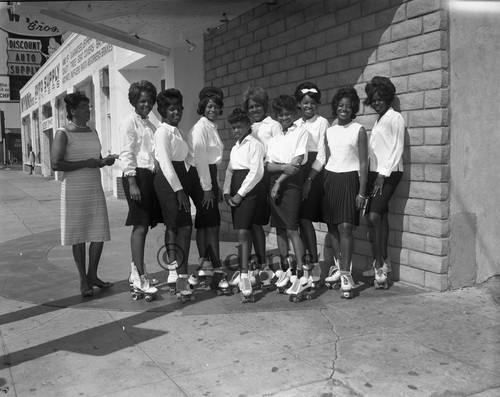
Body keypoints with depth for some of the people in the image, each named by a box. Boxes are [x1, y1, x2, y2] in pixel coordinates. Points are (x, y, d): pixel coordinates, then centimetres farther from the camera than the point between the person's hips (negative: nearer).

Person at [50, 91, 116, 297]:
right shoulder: (63, 133, -7)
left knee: (99, 233, 5)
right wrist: (86, 163, -18)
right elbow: (55, 164, -16)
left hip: (95, 189, 6)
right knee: (78, 235, 2)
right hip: (74, 190, -6)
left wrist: (106, 160, 1)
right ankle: (83, 280, 14)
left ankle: (92, 275, 22)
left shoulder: (92, 132, 13)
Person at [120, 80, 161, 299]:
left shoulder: (150, 125, 20)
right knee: (140, 226, -10)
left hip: (151, 175, 8)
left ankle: (137, 271, 20)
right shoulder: (129, 121, -3)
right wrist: (132, 182, -17)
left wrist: (156, 177, 13)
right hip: (137, 175, -8)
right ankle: (139, 278, -9)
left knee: (144, 225, 10)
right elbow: (126, 154, -10)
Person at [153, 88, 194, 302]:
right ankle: (181, 280, -11)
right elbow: (165, 162, -17)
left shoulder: (177, 131, 19)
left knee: (173, 227, 13)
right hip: (168, 181, -9)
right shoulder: (163, 131, -10)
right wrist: (179, 190, -21)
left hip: (179, 179, 9)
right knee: (184, 227, -13)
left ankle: (174, 276, 23)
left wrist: (183, 187, 9)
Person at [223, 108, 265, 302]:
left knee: (243, 232, -16)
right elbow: (229, 171, 18)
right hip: (236, 193, 7)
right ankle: (245, 270, 14)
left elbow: (256, 172, -12)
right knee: (243, 233, 8)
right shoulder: (235, 147, 22)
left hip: (249, 191, -7)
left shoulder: (254, 144, -3)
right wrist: (227, 192, 4)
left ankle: (244, 277, -20)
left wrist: (240, 193, -13)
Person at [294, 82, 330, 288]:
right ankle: (304, 261, 14)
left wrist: (309, 179, -13)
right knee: (301, 218, 3)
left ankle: (314, 263, -6)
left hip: (315, 174, -5)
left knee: (305, 218, -11)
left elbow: (322, 154, -7)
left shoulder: (322, 123, -1)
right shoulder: (295, 125, 16)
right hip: (297, 172, 5)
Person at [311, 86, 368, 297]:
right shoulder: (329, 132, 11)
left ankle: (346, 274, -7)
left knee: (345, 227, -11)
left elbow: (363, 163, -3)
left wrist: (362, 192, -8)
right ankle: (338, 265, 23)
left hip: (349, 179, -4)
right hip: (330, 179, 5)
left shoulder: (358, 130, -1)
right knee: (332, 226, 8)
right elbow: (320, 159, 10)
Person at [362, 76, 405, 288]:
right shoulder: (378, 120, 19)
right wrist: (374, 175, 7)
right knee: (380, 217, 8)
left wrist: (383, 175, -15)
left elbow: (397, 149, -10)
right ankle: (383, 262, 15)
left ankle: (380, 265, -9)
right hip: (375, 173, 7)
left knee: (374, 217, -15)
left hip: (389, 173, -7)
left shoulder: (395, 118, -3)